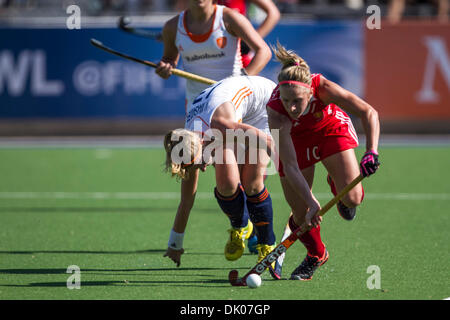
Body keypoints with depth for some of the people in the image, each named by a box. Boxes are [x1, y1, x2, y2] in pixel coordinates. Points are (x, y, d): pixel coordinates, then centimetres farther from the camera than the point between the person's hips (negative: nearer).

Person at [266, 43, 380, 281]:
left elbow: (368, 112, -32)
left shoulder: (322, 87, -39)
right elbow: (290, 167, -37)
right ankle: (316, 255, 27)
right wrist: (311, 202, -45)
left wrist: (371, 152, -45)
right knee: (301, 214, -5)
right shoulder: (276, 112, -38)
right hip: (294, 139, 0)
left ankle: (336, 183, 24)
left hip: (331, 128, 1)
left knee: (352, 198, -14)